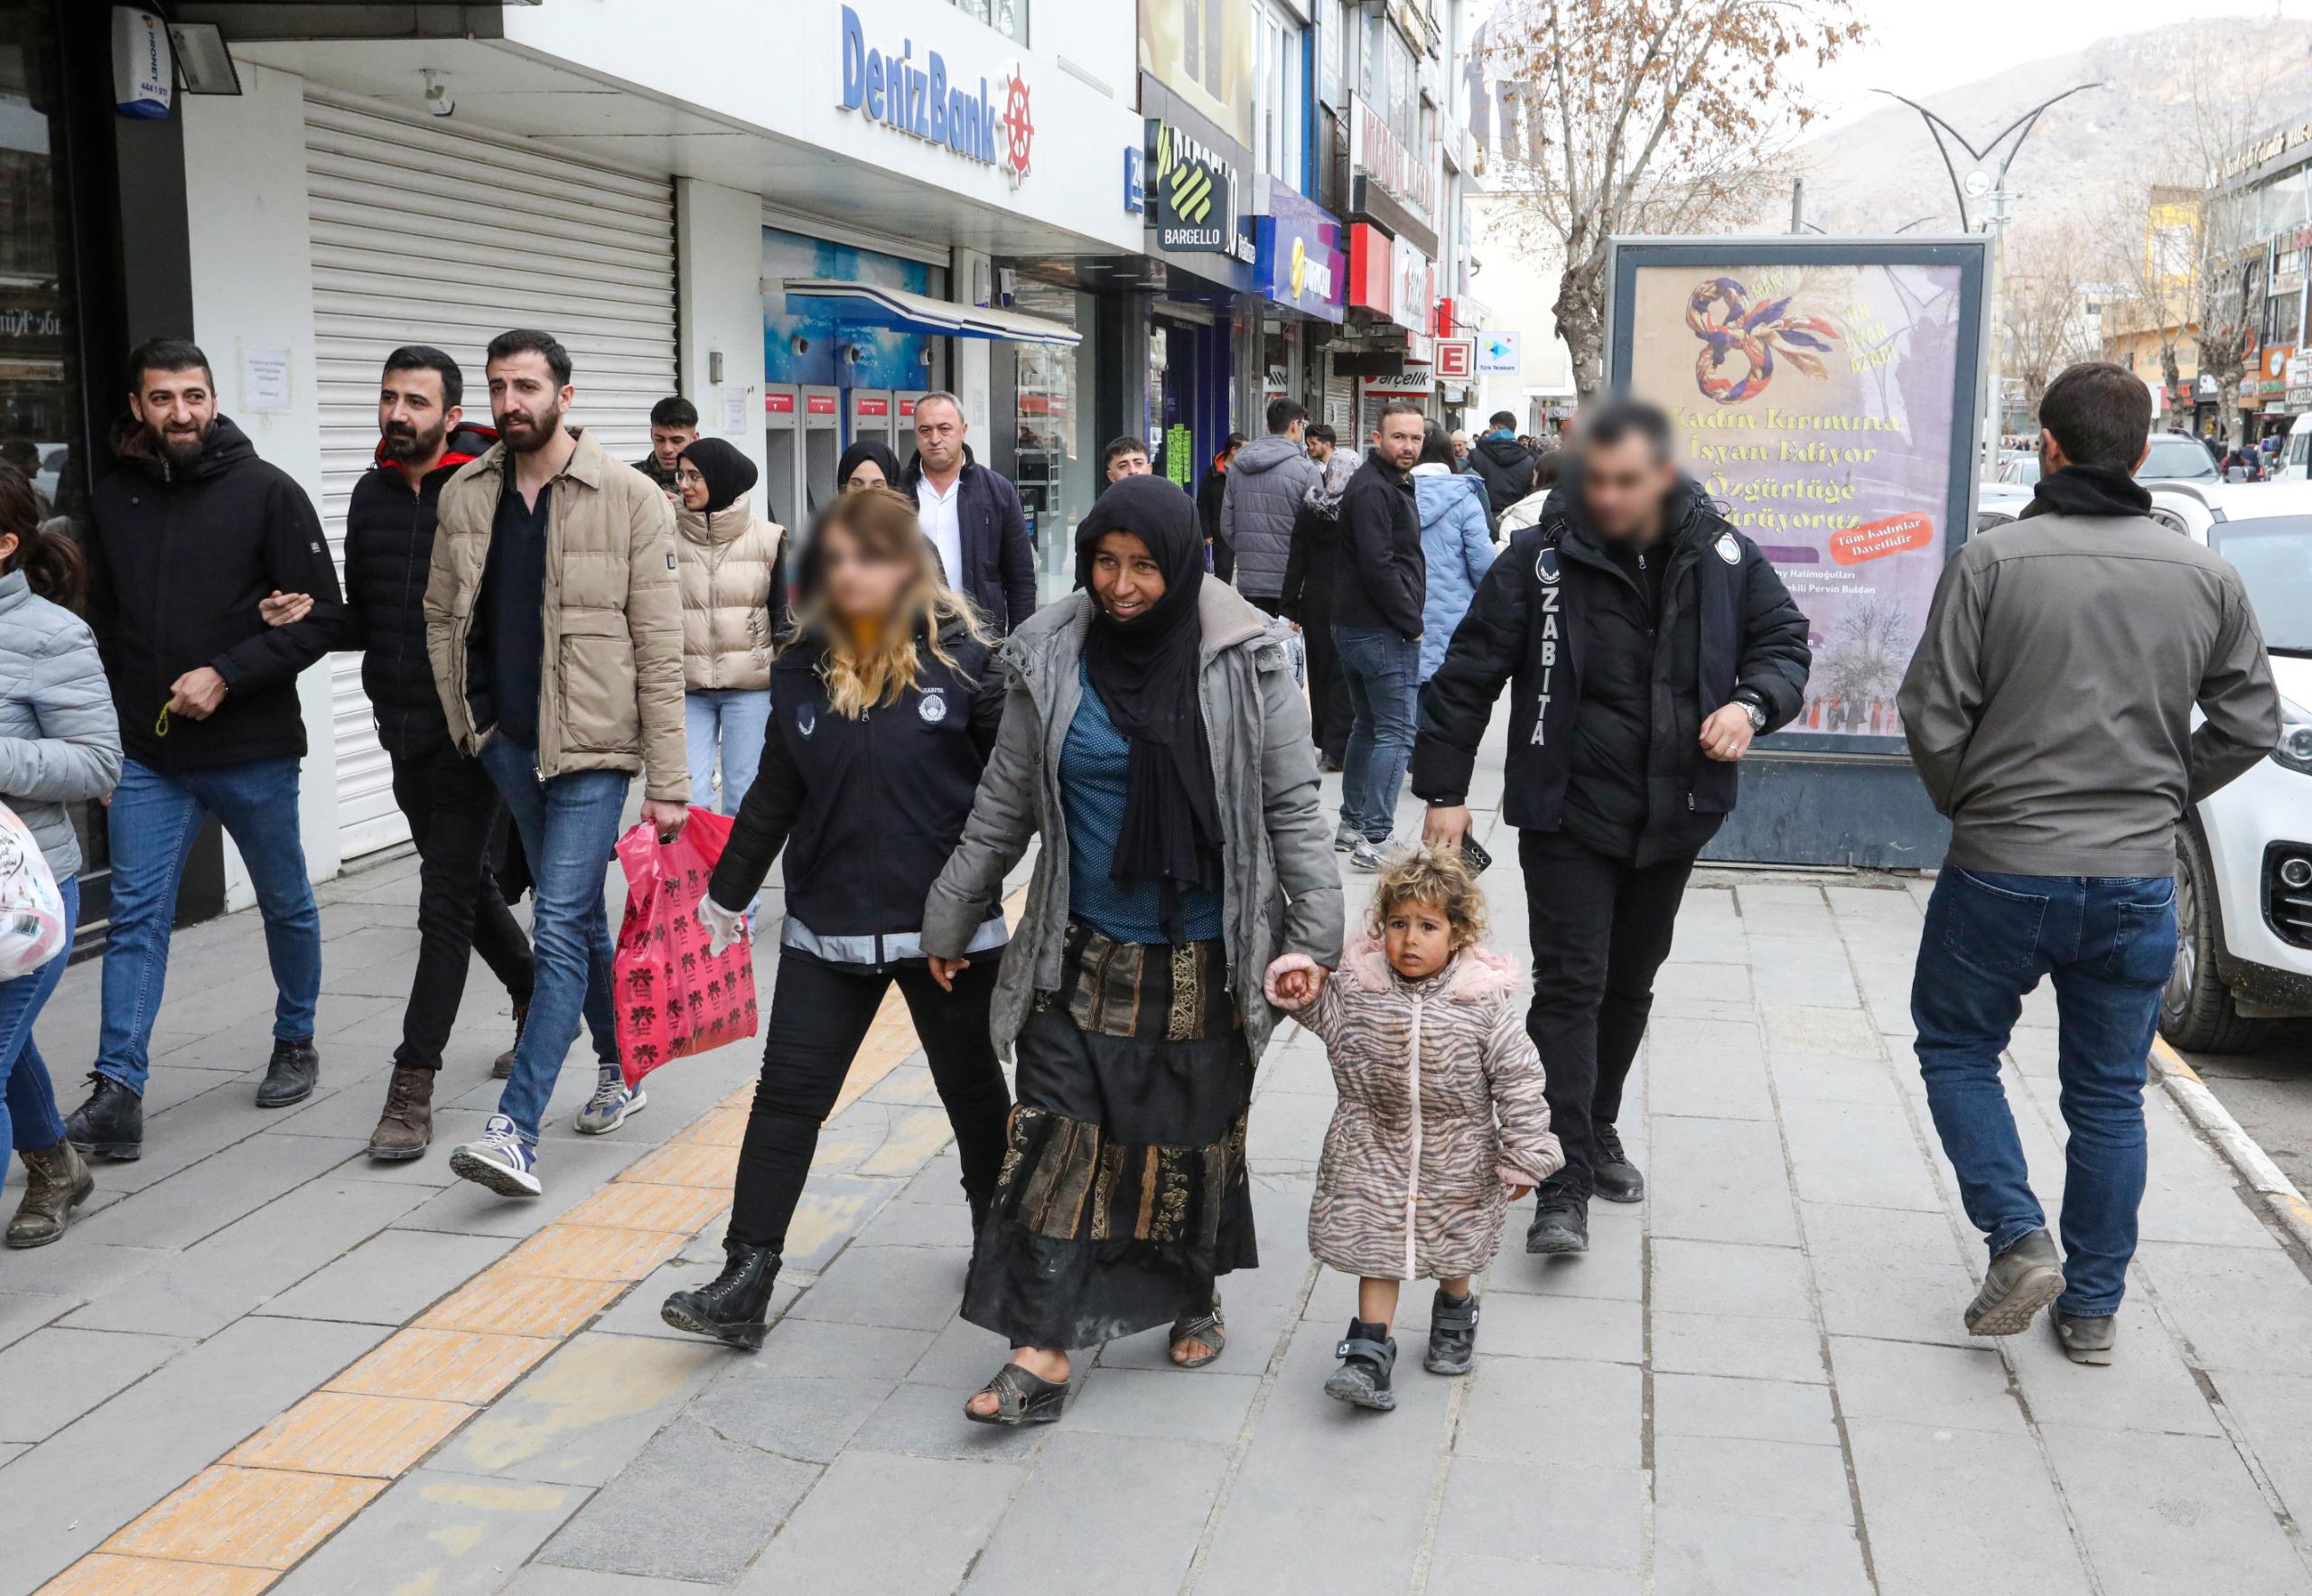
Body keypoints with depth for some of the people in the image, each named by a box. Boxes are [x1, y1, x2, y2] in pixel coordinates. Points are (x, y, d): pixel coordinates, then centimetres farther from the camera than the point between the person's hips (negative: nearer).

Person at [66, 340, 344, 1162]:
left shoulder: (267, 492, -6)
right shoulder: (112, 500, 6)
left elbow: (319, 618, -9)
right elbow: (99, 622, 16)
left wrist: (225, 675, -19)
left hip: (254, 750, -2)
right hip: (145, 755, 3)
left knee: (285, 902, 13)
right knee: (136, 915, -3)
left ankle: (296, 1044, 32)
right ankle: (118, 1088, -3)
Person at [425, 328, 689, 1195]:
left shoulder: (628, 498, -8)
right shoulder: (465, 495, 5)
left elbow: (660, 648, -9)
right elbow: (443, 619, 13)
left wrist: (667, 780, -11)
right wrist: (462, 727, 5)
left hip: (591, 743, -5)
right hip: (506, 741, 5)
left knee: (560, 927, -9)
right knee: (579, 917, 17)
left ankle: (517, 1129, -10)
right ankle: (620, 1066, 33)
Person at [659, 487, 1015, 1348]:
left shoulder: (960, 659, -9)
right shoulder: (804, 666, 2)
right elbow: (775, 793, 11)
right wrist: (726, 894, 15)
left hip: (946, 923, -3)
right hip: (827, 925, 3)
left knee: (971, 1085, 16)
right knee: (786, 1095, -1)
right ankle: (744, 1283, 4)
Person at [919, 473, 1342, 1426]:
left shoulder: (1244, 662, -6)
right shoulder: (1051, 658, -1)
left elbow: (1292, 808, -3)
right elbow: (1004, 805, 8)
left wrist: (1314, 936, -8)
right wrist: (951, 919, 13)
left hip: (1204, 957, -1)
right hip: (1085, 954, 1)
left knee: (1197, 1134, 12)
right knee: (1055, 1140, -4)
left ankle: (1198, 1293, 36)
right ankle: (1043, 1351, 2)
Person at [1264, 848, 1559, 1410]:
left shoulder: (1484, 1002, -17)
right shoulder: (1357, 987, -10)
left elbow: (1519, 1080, -11)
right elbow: (1326, 1020, 11)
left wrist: (1524, 1157, -10)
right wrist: (1303, 990, -10)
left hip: (1456, 1161, 0)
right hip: (1374, 1151, 1)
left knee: (1454, 1250, 19)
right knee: (1377, 1247, 3)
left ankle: (1454, 1316, 46)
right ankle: (1369, 1353, 12)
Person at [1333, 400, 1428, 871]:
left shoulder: (1391, 484, 17)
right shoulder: (1373, 489, -16)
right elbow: (1378, 567, -23)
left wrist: (1409, 618, 13)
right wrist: (1412, 623, -15)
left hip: (1355, 627, 11)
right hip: (1383, 632, -11)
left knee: (1366, 725, 18)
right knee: (1396, 733, -8)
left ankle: (1351, 824, 26)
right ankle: (1374, 839, -8)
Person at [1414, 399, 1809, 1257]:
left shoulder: (1721, 555, -3)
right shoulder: (1542, 558, -12)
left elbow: (1784, 638, 10)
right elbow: (1467, 674, -7)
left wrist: (1753, 703, -12)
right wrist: (1444, 790, -9)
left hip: (1672, 818, 4)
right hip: (1567, 815, -4)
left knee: (1629, 986, 18)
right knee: (1570, 987, -8)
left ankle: (1598, 1130, 37)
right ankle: (1566, 1181, -5)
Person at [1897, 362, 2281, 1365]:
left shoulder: (1992, 561, -11)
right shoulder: (2205, 577, 1)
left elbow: (1934, 716, -11)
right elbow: (2251, 723, 7)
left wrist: (1971, 809, 6)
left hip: (2000, 871, -3)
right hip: (2138, 883, 3)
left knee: (1956, 1049, 18)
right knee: (2110, 1094, 15)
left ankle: (2018, 1238, 3)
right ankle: (2093, 1308, 23)